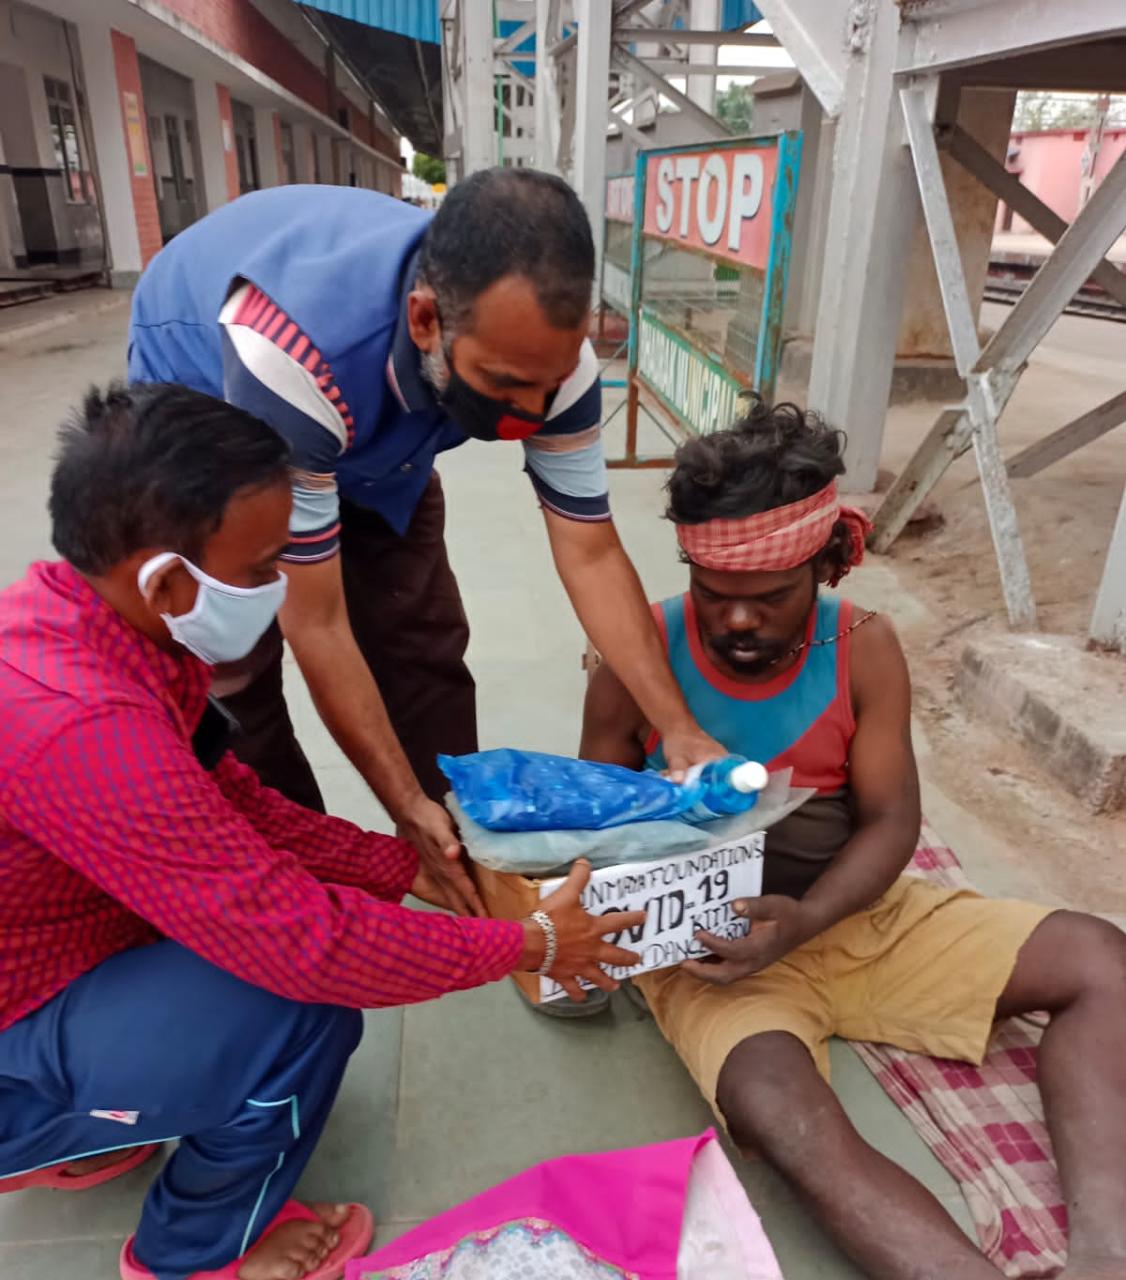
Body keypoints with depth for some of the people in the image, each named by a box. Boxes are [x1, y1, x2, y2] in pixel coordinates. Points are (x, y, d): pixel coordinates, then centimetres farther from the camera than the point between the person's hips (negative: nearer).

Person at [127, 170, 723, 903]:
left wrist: (678, 728, -28)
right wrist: (405, 805, -32)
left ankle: (463, 854, 18)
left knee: (422, 644, 0)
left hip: (379, 435, 4)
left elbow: (591, 553, -21)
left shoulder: (540, 345, -31)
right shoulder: (296, 353, -45)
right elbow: (315, 623, -36)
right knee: (231, 670, -10)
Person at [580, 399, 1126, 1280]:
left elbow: (891, 822, -7)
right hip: (713, 941, -3)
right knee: (783, 1116, -34)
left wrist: (805, 921, -25)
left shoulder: (863, 646, -6)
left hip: (854, 914, 4)